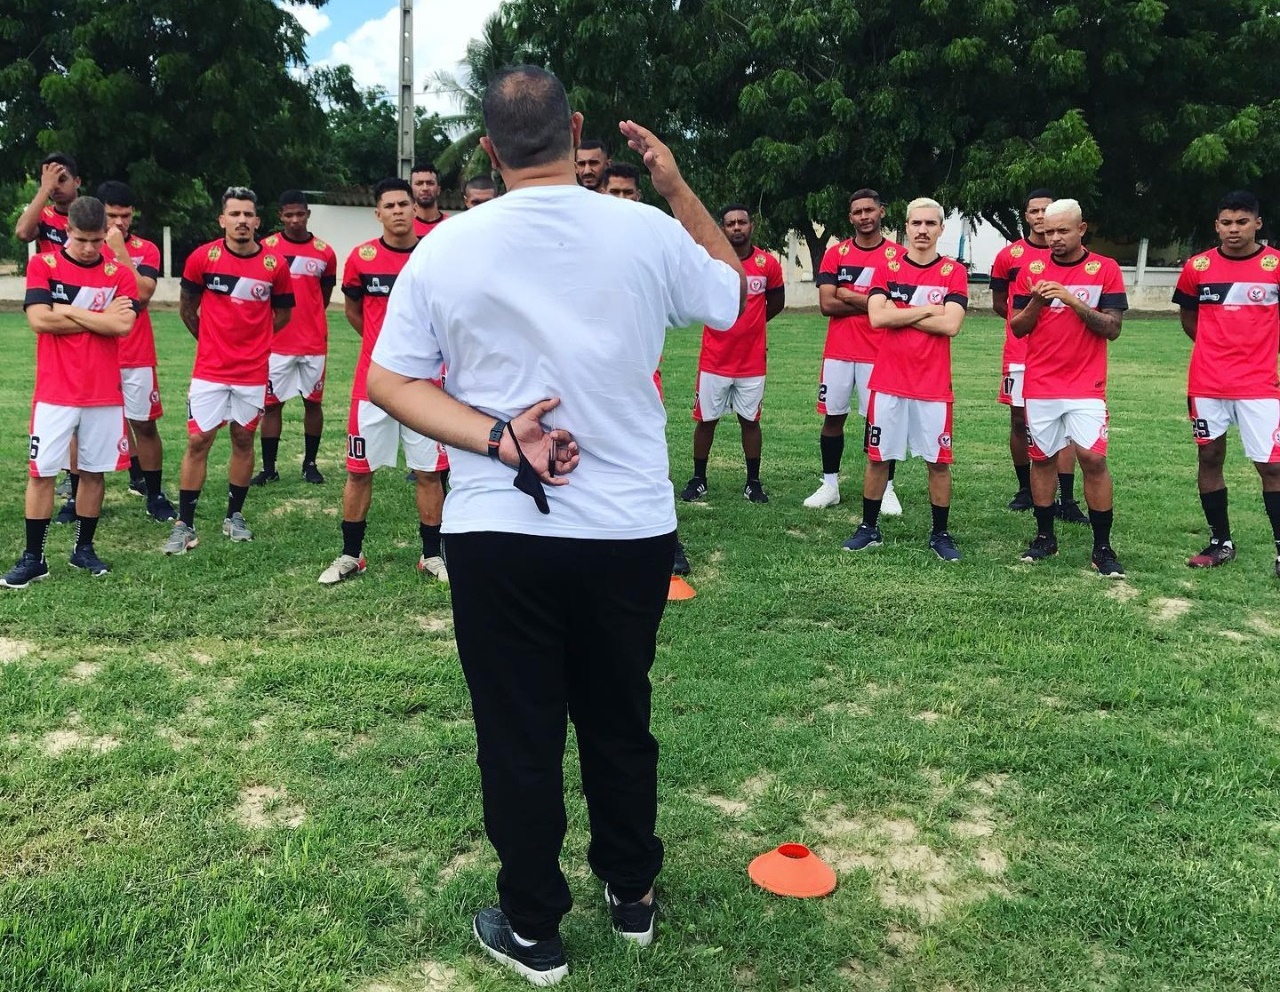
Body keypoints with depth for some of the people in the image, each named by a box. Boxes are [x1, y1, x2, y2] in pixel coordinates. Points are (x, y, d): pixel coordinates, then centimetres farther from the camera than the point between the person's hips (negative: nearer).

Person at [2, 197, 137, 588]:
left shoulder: (119, 274, 3)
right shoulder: (42, 264, -1)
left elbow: (123, 325, -12)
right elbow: (39, 320, -13)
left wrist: (70, 311, -10)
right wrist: (101, 319, -9)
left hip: (104, 393, 2)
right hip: (55, 391, -1)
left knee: (94, 471, 9)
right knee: (41, 472, 0)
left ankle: (84, 549, 22)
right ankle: (33, 558, 9)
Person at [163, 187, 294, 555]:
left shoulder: (275, 264, -4)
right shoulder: (203, 257, -6)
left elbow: (282, 313, 11)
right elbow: (187, 308, 9)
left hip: (253, 372, 1)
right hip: (210, 370, -1)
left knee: (243, 440, 11)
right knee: (198, 441, -1)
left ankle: (234, 516, 26)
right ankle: (184, 525, 6)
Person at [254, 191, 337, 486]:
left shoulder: (324, 252, 3)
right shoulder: (266, 248, -1)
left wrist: (308, 319, 11)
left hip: (314, 343, 1)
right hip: (275, 343, -1)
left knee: (313, 402, 8)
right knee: (272, 403, 4)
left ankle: (310, 464, 20)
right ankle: (269, 468, 12)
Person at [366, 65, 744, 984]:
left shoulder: (446, 246, -5)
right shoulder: (646, 231, -6)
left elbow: (388, 381, -4)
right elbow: (733, 288, 13)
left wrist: (498, 441, -13)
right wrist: (680, 189, 15)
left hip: (497, 533, -1)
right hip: (631, 530, 2)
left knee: (517, 734, 11)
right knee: (619, 720, 20)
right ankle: (633, 894, 38)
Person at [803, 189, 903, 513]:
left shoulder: (897, 255, -1)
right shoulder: (836, 253, 5)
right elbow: (826, 304, -4)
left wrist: (849, 296, -7)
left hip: (879, 355, -2)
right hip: (838, 352, 3)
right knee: (833, 416, 8)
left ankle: (887, 490, 10)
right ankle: (830, 485, 20)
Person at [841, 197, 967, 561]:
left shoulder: (954, 272, 0)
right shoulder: (887, 267, 4)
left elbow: (950, 325, -13)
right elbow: (877, 317, -11)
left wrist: (900, 314, -9)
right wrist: (927, 310, -8)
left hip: (933, 385, -1)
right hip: (888, 381, 1)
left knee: (939, 461, 4)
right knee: (878, 456, 9)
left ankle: (940, 534, 18)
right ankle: (869, 528, 22)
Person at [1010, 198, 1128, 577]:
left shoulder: (1105, 269, -1)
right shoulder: (1032, 270, 5)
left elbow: (1112, 328, -7)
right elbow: (1017, 328, 5)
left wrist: (1074, 301, -19)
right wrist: (1036, 302, -14)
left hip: (1086, 386, -2)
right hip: (1039, 386, 3)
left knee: (1093, 459, -8)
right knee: (1042, 458, 8)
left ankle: (1102, 547, 2)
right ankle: (1045, 537, 21)